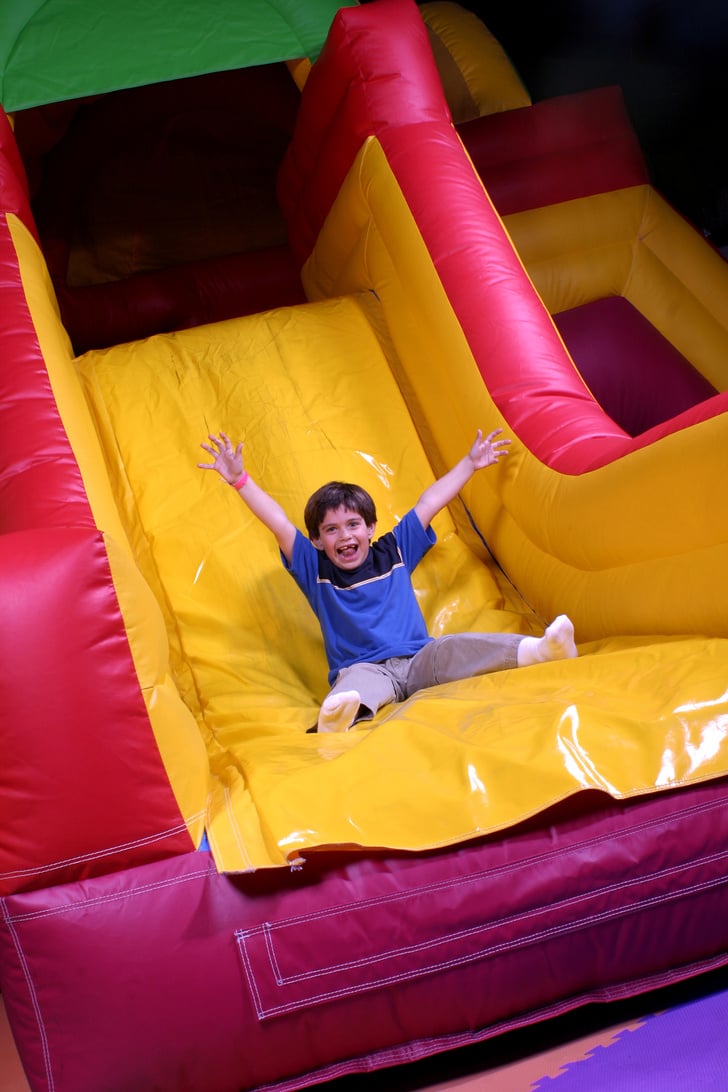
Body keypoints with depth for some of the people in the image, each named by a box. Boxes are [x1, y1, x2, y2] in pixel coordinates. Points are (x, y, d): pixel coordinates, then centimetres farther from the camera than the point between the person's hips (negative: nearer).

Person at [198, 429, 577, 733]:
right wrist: (240, 480, -6)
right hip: (364, 669, -3)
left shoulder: (393, 552, 15)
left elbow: (429, 503, 18)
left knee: (455, 646, -25)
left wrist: (470, 463, 24)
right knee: (356, 682, -38)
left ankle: (540, 650, -46)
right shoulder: (316, 571, 9)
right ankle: (336, 715, -72)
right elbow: (279, 524, 1)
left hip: (420, 660, 3)